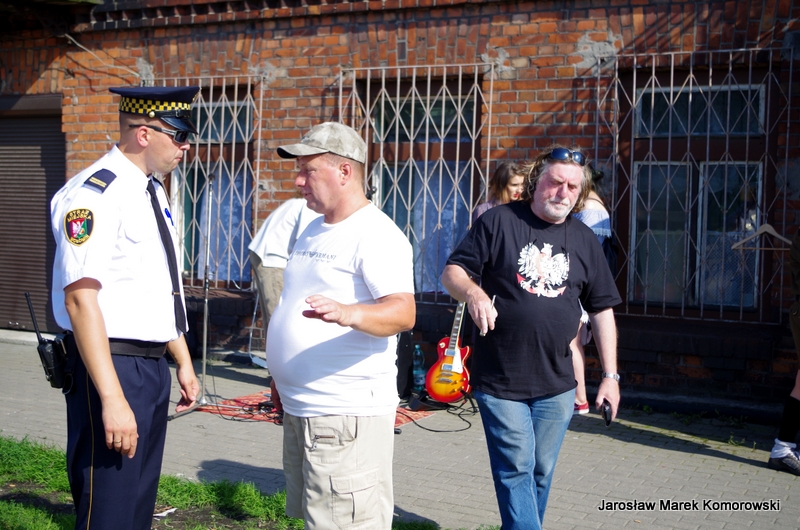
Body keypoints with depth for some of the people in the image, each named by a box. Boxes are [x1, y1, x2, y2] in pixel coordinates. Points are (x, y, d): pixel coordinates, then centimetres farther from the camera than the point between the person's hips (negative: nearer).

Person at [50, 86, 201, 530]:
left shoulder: (152, 192, 13)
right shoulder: (95, 194, -16)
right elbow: (80, 299, -23)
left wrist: (183, 361, 23)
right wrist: (112, 399, -27)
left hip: (154, 366, 9)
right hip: (113, 366, -9)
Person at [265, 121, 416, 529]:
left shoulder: (375, 234, -14)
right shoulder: (315, 230, 15)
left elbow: (403, 312, -26)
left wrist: (349, 314, -43)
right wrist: (283, 377, 24)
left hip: (347, 413, -10)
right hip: (299, 407, 10)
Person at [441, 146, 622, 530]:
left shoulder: (584, 239, 9)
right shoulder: (498, 222, -4)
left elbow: (602, 310, 11)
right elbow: (451, 273, -5)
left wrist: (610, 375, 7)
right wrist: (473, 292, -29)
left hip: (556, 385, 4)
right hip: (500, 381, -4)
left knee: (541, 472, 13)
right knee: (516, 470, -4)